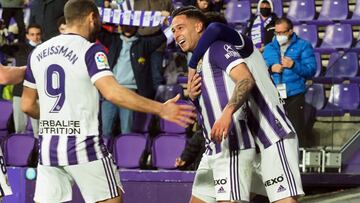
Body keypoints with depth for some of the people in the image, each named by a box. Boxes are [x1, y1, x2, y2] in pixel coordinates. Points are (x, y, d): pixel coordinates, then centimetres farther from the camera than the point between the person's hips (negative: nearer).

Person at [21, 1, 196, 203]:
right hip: (83, 146, -5)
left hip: (48, 147, 5)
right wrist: (160, 109, -20)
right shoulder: (90, 51, -8)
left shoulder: (38, 52, 10)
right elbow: (113, 93, -22)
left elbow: (28, 105, 15)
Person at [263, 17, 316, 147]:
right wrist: (270, 69, -9)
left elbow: (311, 70, -4)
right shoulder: (269, 48, 16)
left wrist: (294, 65, -18)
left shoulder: (303, 46, 4)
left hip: (294, 95, -4)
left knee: (297, 129, -10)